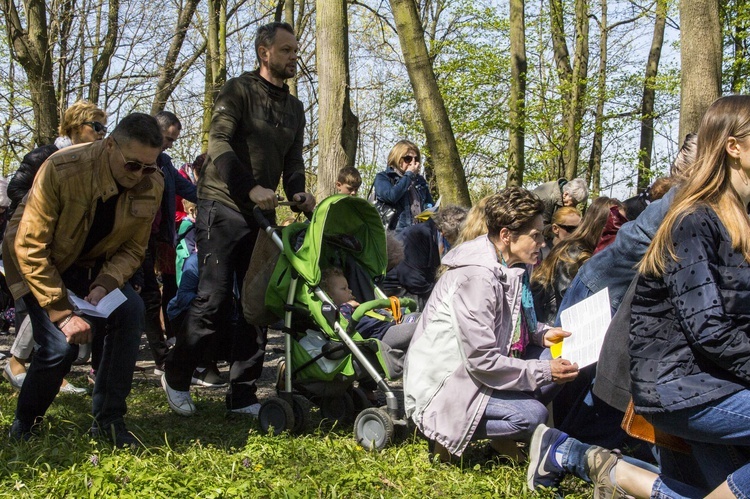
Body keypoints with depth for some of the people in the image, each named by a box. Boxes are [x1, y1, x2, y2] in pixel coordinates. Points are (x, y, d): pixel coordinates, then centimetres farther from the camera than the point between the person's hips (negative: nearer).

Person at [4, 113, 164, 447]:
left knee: (131, 312, -22)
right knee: (61, 344, -22)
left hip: (94, 265, 4)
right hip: (39, 264, -4)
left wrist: (105, 285, -26)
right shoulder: (61, 169, -30)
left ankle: (108, 420, -9)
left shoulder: (152, 186, -17)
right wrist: (63, 312, -30)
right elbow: (30, 248, -26)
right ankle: (24, 424, 8)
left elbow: (133, 249, -5)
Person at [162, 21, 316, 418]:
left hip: (262, 213, 6)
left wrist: (297, 193, -7)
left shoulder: (294, 107, 17)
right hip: (223, 207, -6)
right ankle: (176, 377, 13)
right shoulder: (238, 90, -5)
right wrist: (251, 188, -28)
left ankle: (242, 396, 10)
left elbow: (293, 160, 15)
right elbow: (219, 144, -16)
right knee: (214, 300, -8)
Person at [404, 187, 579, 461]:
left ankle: (502, 438, 6)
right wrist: (544, 372, -20)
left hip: (477, 367, 9)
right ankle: (447, 430, -4)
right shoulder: (477, 278, -27)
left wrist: (542, 333, 0)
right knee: (531, 415, -24)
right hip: (445, 385, -9)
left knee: (560, 360, -2)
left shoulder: (509, 266, 3)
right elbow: (483, 362, -27)